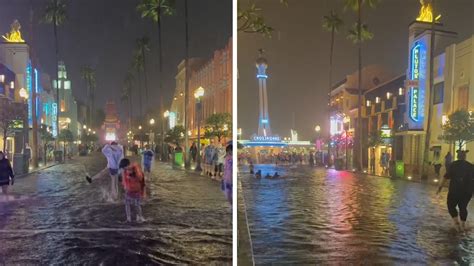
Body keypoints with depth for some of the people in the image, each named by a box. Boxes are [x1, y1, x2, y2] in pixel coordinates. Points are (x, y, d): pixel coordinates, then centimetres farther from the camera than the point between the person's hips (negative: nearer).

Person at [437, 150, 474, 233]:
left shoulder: (453, 165, -4)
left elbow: (445, 177, -11)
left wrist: (440, 187, -6)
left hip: (455, 190, -3)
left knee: (451, 206, 12)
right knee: (463, 207, 19)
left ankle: (456, 222, -4)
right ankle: (463, 225, 20)